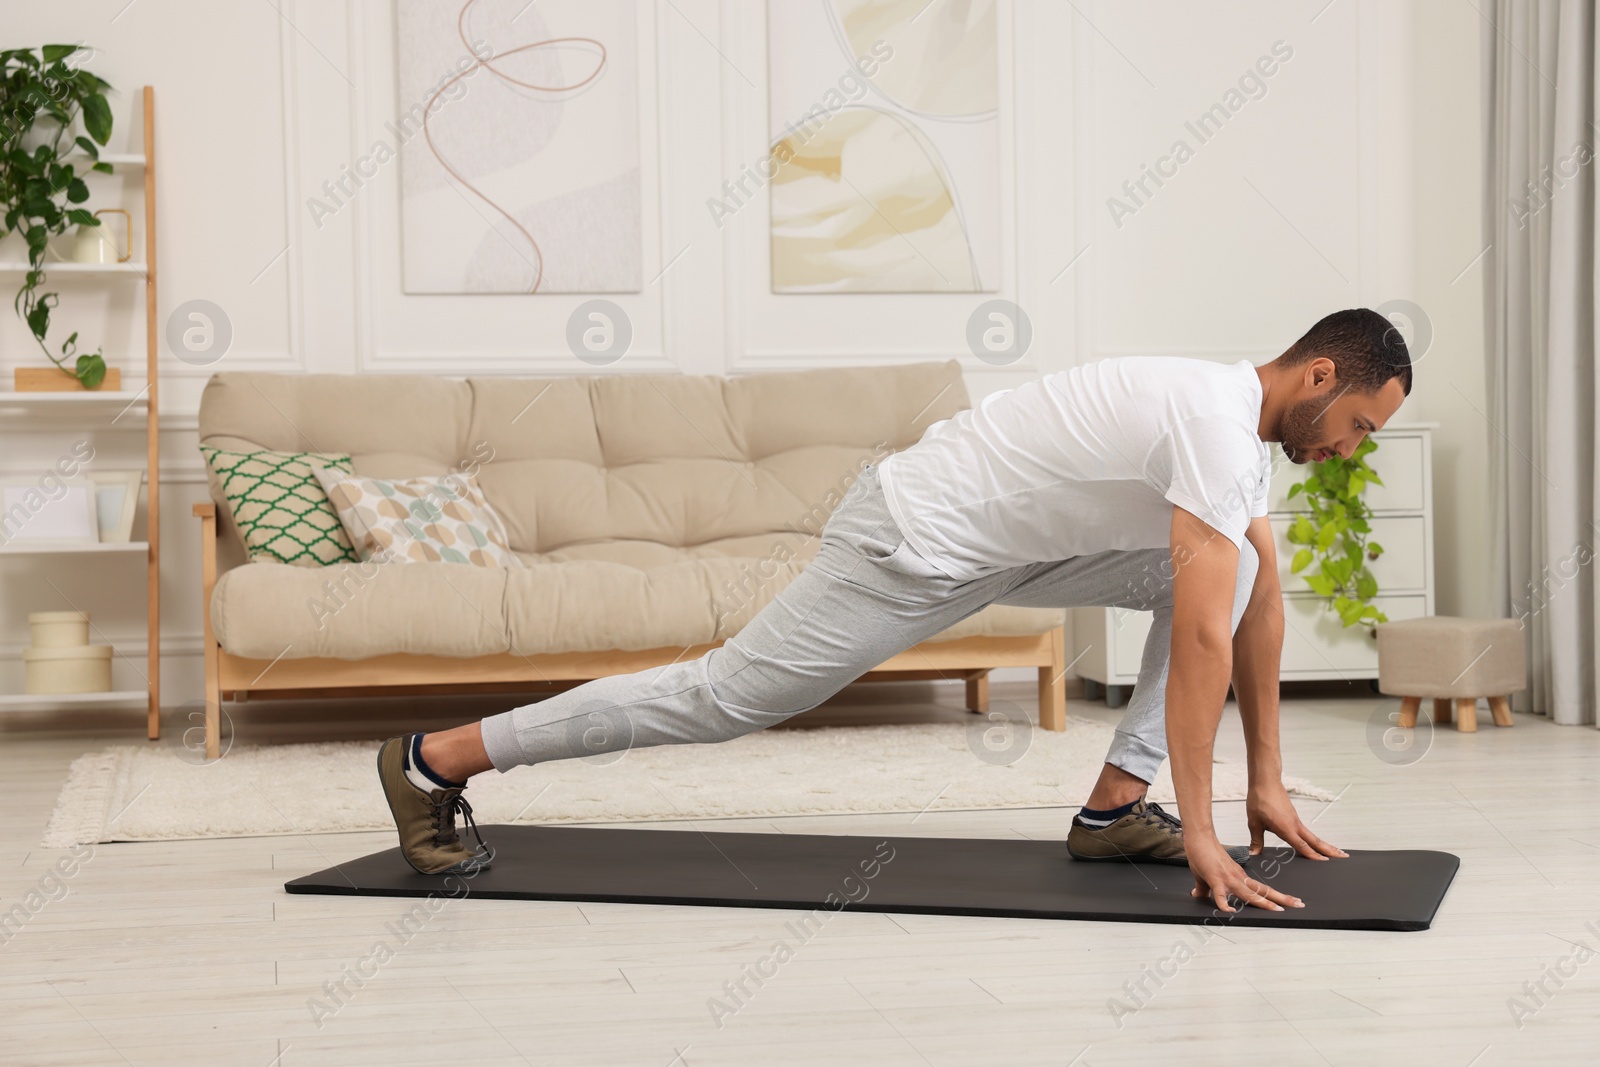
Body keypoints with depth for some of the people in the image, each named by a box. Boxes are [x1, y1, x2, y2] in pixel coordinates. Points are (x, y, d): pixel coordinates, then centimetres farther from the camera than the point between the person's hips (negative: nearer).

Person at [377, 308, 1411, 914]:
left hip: (1005, 540, 9)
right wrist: (1202, 831, -27)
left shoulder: (1246, 420, 6)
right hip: (916, 539, -9)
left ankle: (1116, 807, 6)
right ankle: (436, 760, 5)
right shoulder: (1220, 428, -26)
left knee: (1229, 570, 5)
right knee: (726, 696, -5)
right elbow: (1201, 643, -30)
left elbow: (1260, 605, 12)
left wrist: (1270, 782, 12)